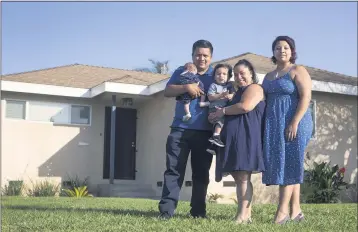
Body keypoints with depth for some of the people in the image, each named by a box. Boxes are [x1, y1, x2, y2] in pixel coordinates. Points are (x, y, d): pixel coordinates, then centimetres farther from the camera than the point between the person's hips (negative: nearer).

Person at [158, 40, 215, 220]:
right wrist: (186, 87, -13)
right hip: (180, 129, 0)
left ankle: (198, 210, 12)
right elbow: (167, 91, 3)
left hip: (204, 132, 0)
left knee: (201, 172, 5)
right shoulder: (182, 72, 12)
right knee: (174, 169, -5)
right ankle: (166, 209, -6)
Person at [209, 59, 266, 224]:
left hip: (247, 136, -10)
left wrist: (223, 111, -7)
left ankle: (242, 215, -16)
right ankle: (247, 214, 6)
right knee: (238, 177, 5)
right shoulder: (239, 92, 28)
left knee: (243, 177, -14)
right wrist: (222, 115, 11)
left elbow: (245, 106, -18)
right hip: (235, 137, 10)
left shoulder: (254, 88, -2)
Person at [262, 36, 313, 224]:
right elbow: (265, 101, 20)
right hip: (274, 125, 7)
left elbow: (305, 97, -12)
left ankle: (283, 210, -12)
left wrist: (295, 122, -22)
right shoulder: (268, 76, 19)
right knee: (287, 166, 4)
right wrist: (264, 126, 10)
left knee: (289, 164, -9)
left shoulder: (298, 71, -2)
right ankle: (295, 210, 6)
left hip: (293, 124, -7)